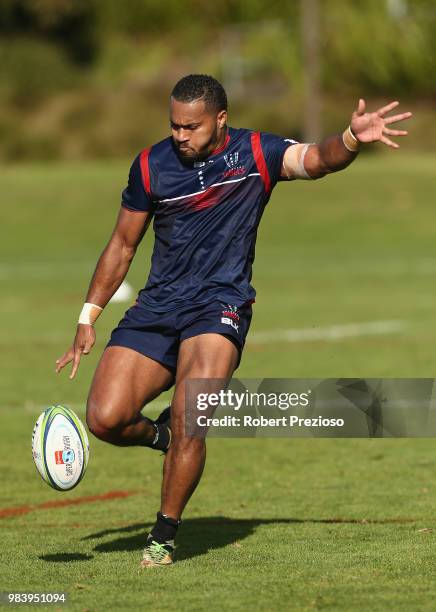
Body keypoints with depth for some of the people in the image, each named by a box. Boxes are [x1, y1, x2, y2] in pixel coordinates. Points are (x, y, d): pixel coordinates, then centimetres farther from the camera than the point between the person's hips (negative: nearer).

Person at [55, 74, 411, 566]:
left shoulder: (255, 154, -1)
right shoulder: (151, 166, 5)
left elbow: (318, 159, -16)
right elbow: (122, 245, 14)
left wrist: (351, 138, -39)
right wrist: (88, 319, 12)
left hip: (219, 305, -3)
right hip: (156, 307, 3)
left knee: (188, 420, -23)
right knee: (105, 419, -13)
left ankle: (163, 537, -6)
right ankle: (161, 436, 22)